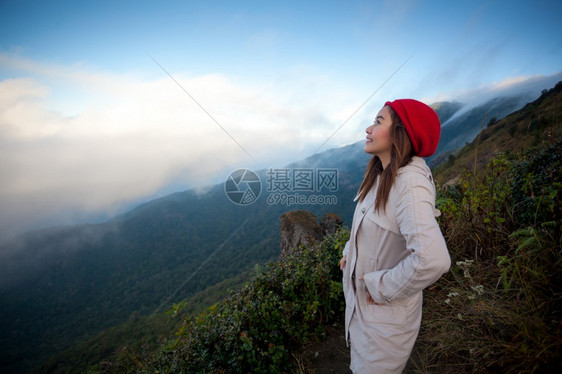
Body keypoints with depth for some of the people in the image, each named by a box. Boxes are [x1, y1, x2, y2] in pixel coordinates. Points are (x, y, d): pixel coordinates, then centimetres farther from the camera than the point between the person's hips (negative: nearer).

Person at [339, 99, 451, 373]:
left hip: (384, 311, -7)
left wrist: (383, 288, -26)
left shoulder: (410, 184, -30)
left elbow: (433, 260, -39)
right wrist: (350, 252, 8)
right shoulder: (383, 175, -2)